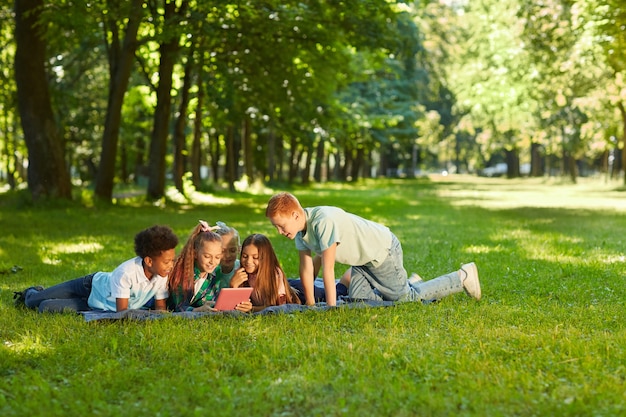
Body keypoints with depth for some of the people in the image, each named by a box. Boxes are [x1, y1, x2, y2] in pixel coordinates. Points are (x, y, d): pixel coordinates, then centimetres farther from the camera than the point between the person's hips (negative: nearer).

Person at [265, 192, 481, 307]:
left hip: (383, 250, -8)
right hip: (363, 259, 8)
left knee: (406, 298, 3)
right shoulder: (300, 227, -9)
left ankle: (463, 278, 18)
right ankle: (410, 283, 27)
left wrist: (331, 307, -27)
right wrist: (310, 305, -3)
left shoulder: (324, 222, -36)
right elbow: (306, 268, -5)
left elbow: (328, 269, -33)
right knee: (358, 300, 7)